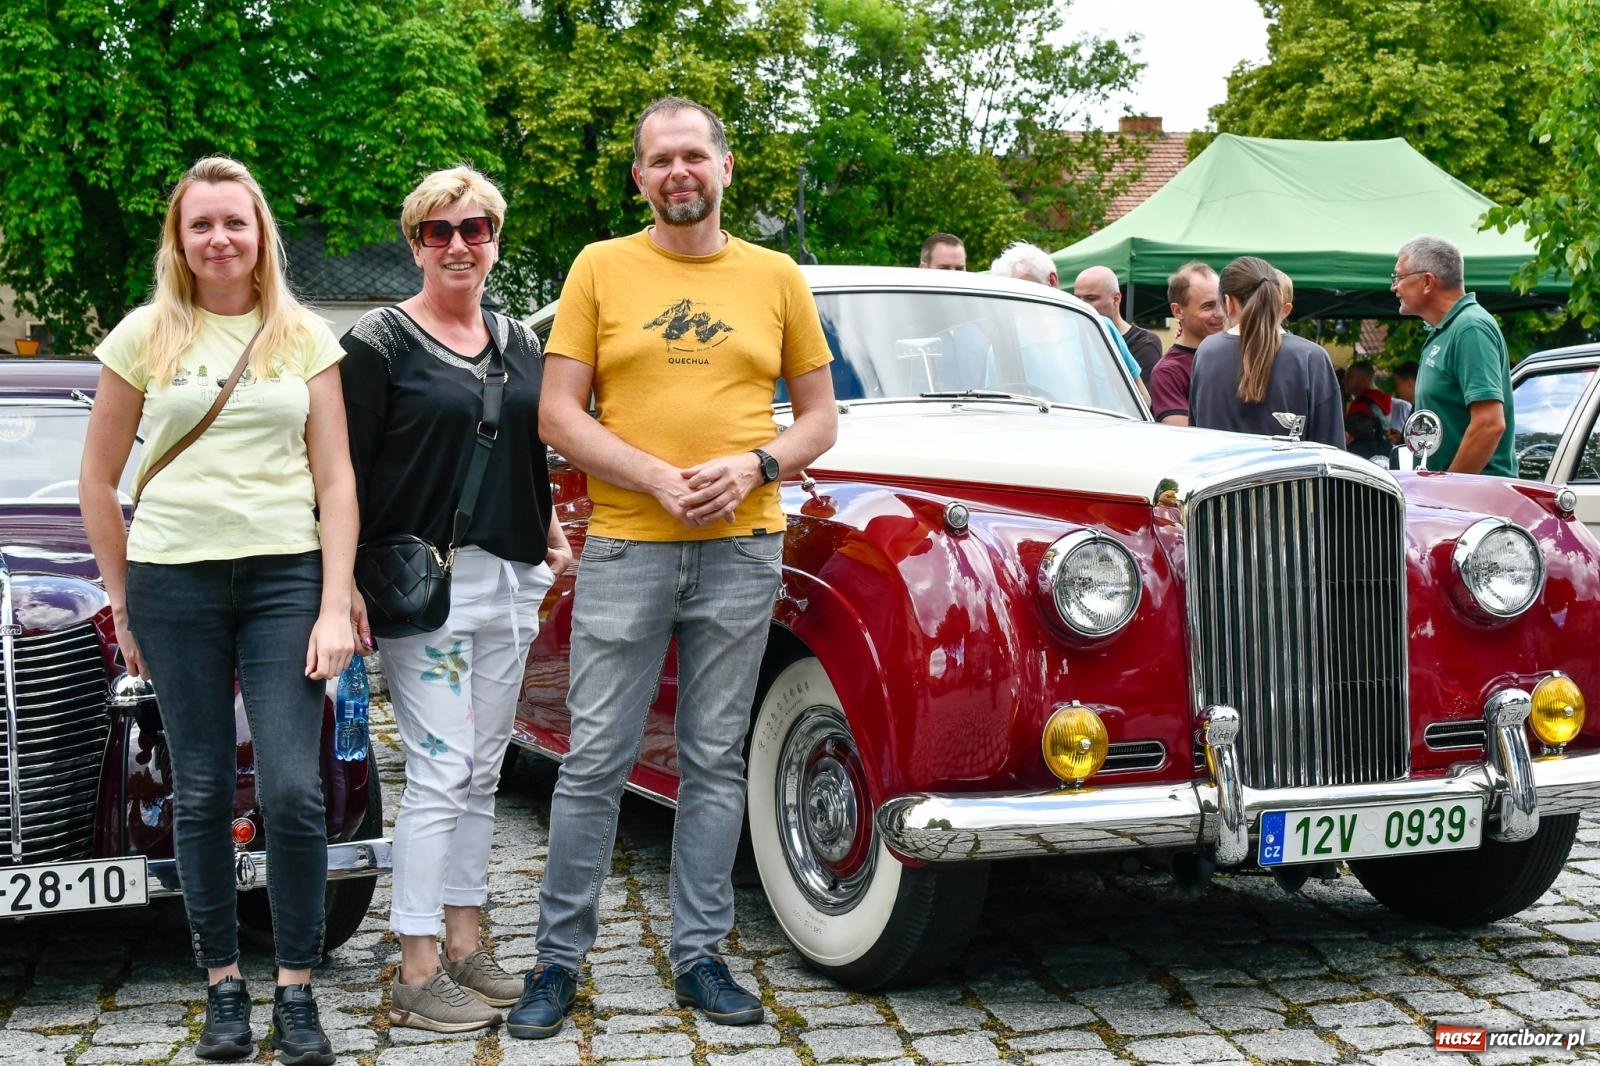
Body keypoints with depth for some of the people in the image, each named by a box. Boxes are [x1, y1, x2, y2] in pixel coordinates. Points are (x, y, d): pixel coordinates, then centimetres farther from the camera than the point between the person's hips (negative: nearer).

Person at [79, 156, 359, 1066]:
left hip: (286, 578, 0)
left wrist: (335, 607, -4)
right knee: (202, 793, 6)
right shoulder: (146, 335, 5)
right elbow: (98, 479, 10)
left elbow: (335, 480, 3)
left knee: (294, 792, -7)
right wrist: (122, 602, 8)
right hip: (173, 581, 1)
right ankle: (224, 985, 17)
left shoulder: (305, 336, 6)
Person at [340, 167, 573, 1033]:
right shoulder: (381, 341, -3)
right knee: (439, 773, -9)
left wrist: (551, 534, 9)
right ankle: (417, 974, -3)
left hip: (510, 582, 6)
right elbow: (348, 469, -7)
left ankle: (464, 945, 20)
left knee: (482, 772, 10)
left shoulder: (518, 343, 15)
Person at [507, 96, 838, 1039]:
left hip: (742, 550, 2)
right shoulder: (601, 269, 4)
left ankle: (702, 956, 17)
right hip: (624, 547, -1)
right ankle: (561, 957, 12)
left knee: (717, 761, 8)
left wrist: (754, 467, -9)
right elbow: (558, 414, -1)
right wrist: (658, 479, -13)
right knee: (596, 761, 0)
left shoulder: (776, 278, 9)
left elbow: (821, 417, 11)